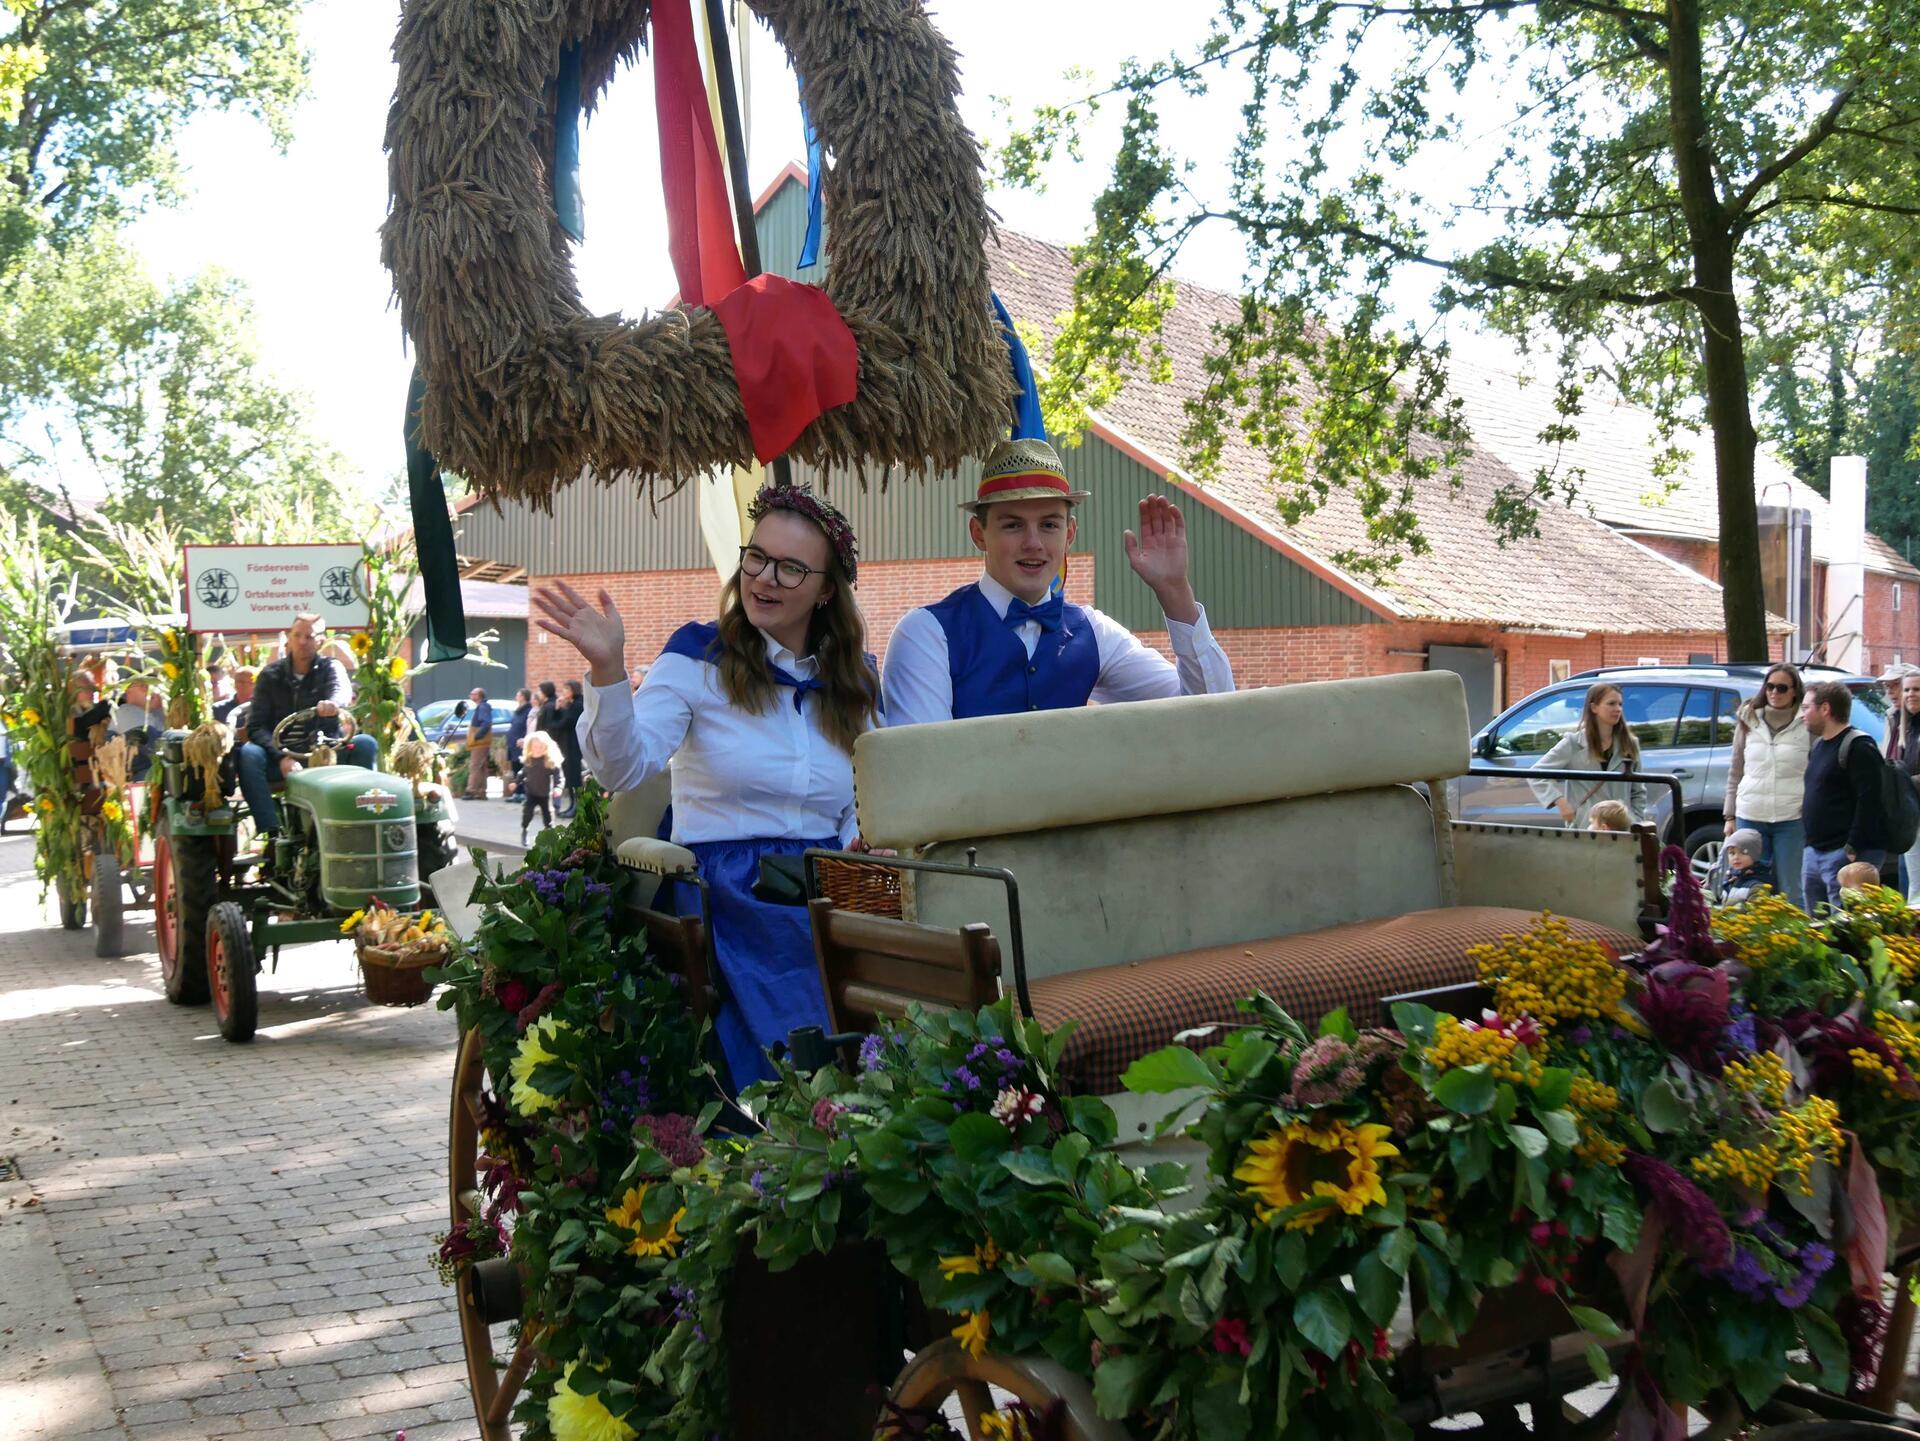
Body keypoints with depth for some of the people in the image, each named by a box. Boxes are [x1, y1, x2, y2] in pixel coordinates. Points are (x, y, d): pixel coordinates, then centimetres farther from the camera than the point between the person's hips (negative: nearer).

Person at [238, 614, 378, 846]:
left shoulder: (330, 668, 8)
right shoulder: (271, 675, 9)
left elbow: (343, 690, -17)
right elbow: (256, 726, 1)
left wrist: (333, 703, -44)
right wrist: (281, 757, -18)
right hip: (281, 756, 0)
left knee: (365, 744, -25)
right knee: (248, 753, -30)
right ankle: (272, 833, -34)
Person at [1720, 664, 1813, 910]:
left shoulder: (1808, 725, 0)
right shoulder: (1748, 721, 9)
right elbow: (1735, 772, 13)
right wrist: (1730, 816, 10)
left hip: (1791, 819, -3)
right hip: (1749, 817, 3)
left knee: (1790, 891, 2)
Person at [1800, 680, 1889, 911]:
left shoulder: (1858, 746, -11)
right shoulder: (1819, 745, 19)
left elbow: (1869, 801, -19)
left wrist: (1853, 850, -23)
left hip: (1845, 856, -10)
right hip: (1814, 853, 10)